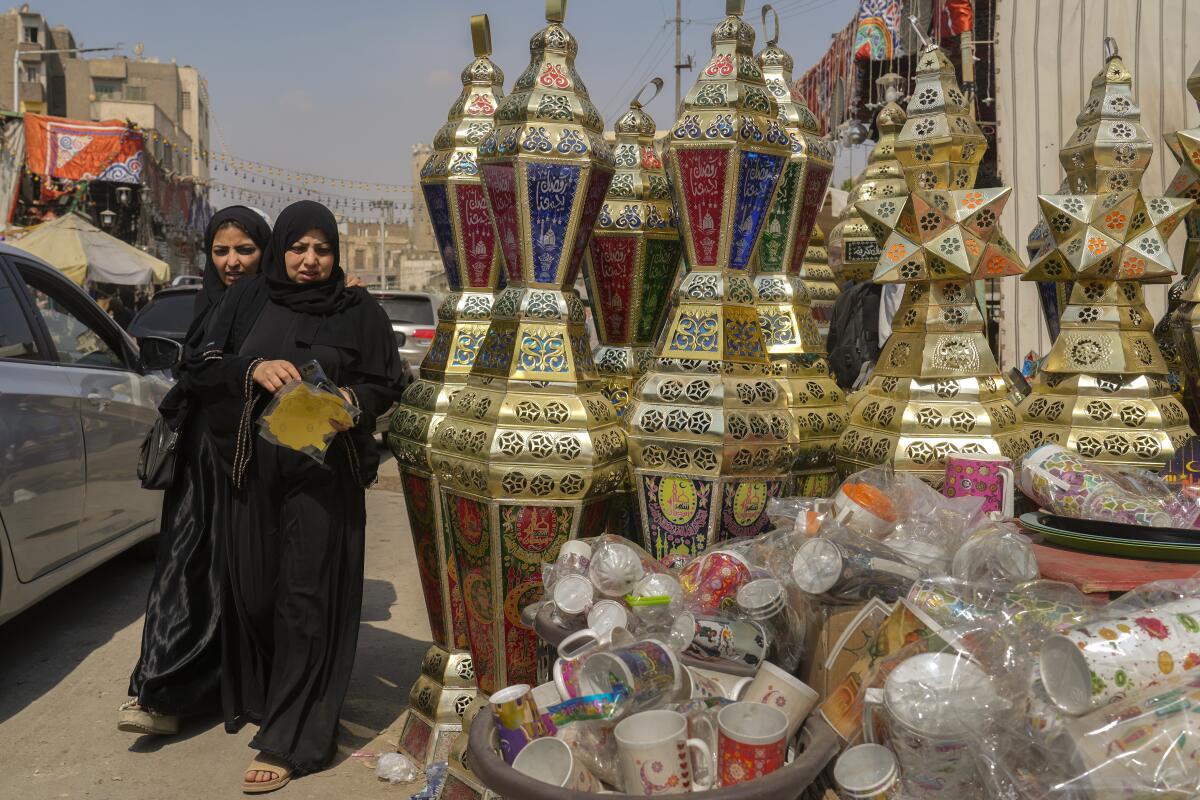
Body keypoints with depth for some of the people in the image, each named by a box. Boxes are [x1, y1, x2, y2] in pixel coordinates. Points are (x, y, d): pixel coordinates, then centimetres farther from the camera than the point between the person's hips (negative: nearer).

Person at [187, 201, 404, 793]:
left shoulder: (359, 311, 3)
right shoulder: (248, 301, 9)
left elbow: (386, 385, 3)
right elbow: (203, 364, 5)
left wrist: (353, 401, -19)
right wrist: (253, 370, -14)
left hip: (323, 471, -2)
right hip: (254, 464, 3)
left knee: (306, 598, -4)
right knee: (253, 588, 8)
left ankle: (290, 740, 4)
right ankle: (255, 699, 33)